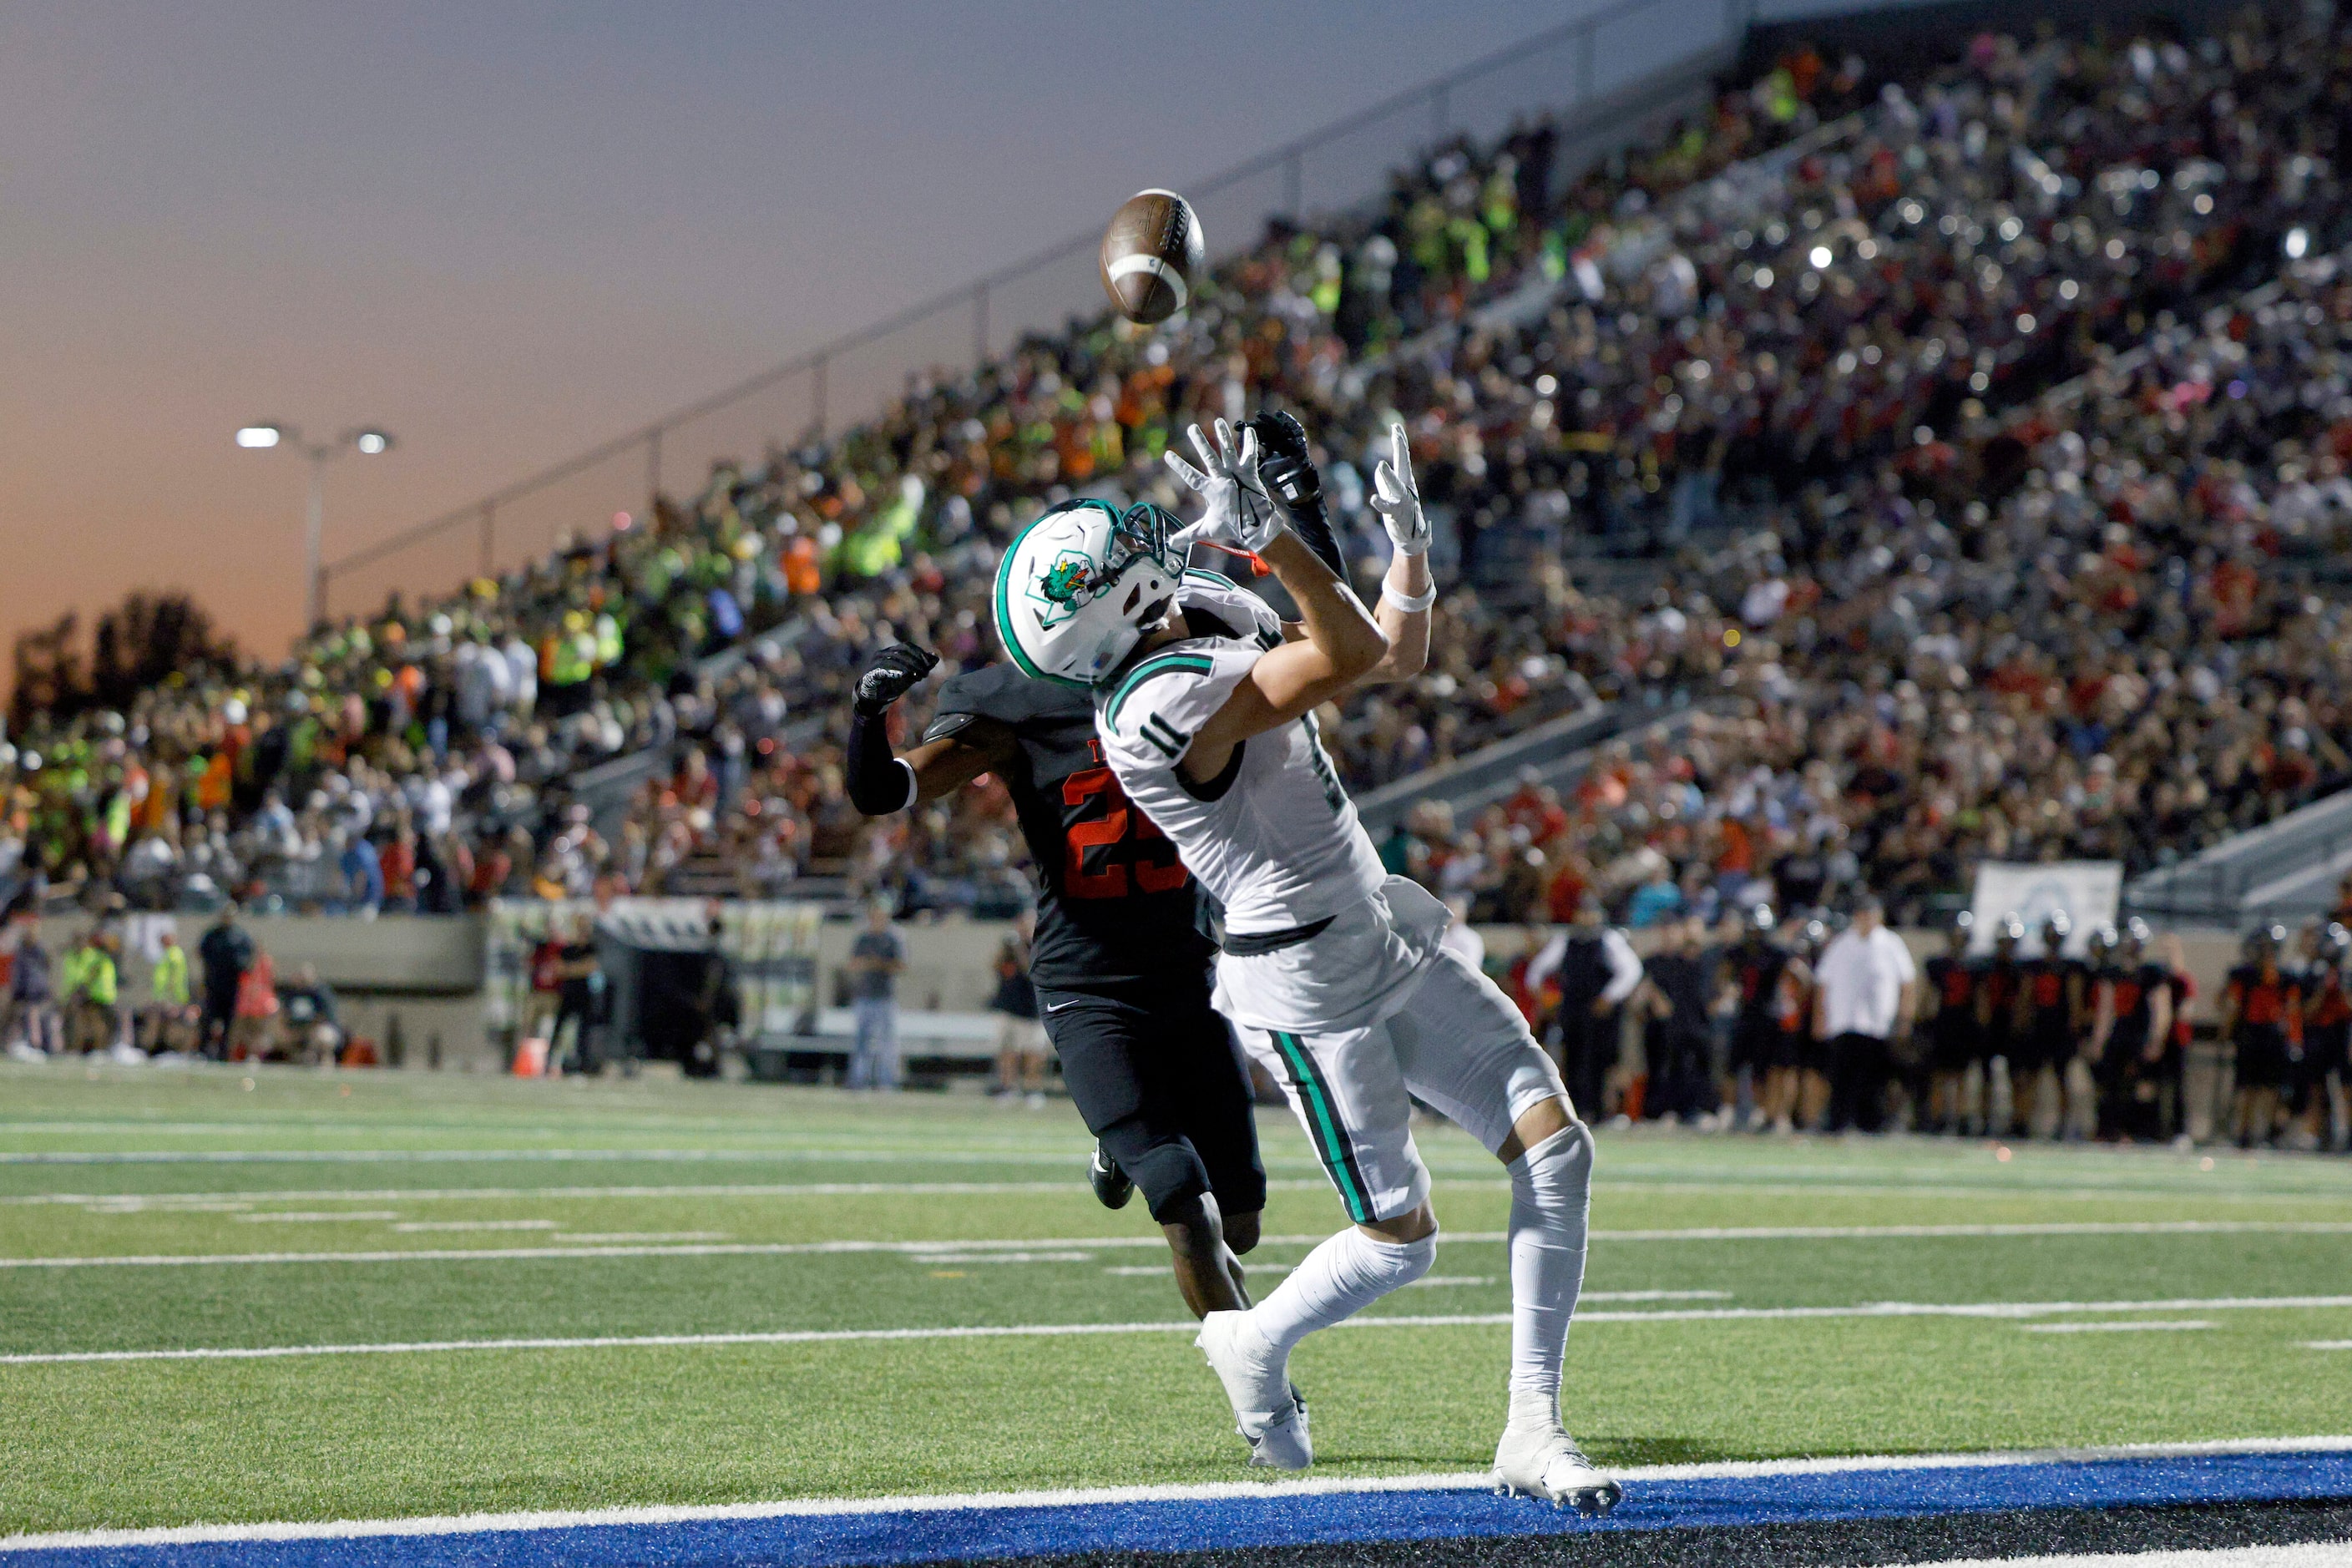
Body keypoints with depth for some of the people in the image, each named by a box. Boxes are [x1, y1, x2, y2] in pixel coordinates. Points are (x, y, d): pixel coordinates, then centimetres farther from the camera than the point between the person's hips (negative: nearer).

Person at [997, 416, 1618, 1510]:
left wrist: (1410, 543, 13)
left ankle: (1531, 1428, 5)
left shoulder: (1214, 653, 10)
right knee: (1397, 1240, 0)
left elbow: (1399, 656, 20)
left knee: (1556, 1150, -1)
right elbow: (1349, 655, -27)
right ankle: (1256, 1347, 31)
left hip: (1386, 939, 9)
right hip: (1309, 989, -9)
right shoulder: (1165, 698, -21)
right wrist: (1269, 537, -29)